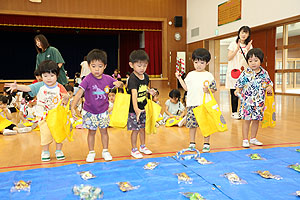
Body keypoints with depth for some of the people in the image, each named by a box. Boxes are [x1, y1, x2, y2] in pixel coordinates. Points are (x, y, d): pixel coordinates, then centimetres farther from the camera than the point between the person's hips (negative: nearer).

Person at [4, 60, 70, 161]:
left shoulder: (60, 87, -5)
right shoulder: (39, 86, -4)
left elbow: (65, 102, -4)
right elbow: (27, 88, -18)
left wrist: (66, 98, -27)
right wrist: (16, 86, -36)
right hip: (43, 116, 0)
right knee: (45, 134, 0)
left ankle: (59, 150, 23)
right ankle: (45, 151, 20)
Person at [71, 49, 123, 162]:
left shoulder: (107, 79, -7)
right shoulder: (88, 79, -18)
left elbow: (119, 84, 7)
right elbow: (79, 93, -22)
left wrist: (119, 83, -19)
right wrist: (73, 107, -32)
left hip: (103, 111, 2)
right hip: (90, 112, -2)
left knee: (104, 131, 12)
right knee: (91, 132, 11)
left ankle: (105, 151, 30)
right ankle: (91, 152, 28)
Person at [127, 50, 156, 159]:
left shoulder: (146, 76, 1)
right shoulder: (133, 79, -23)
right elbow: (134, 94, -36)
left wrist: (149, 91, -2)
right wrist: (136, 109, -49)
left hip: (143, 108, 7)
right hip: (134, 109, -6)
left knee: (143, 128, 17)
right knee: (135, 129, 2)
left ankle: (143, 146, 35)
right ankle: (134, 150, 19)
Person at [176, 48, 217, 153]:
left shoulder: (209, 75, 2)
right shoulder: (190, 75, 9)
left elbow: (214, 89, 3)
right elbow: (186, 88, 14)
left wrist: (208, 90, -17)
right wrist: (179, 78, 10)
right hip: (192, 104, 2)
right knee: (192, 124, 6)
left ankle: (206, 144, 15)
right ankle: (192, 143, 19)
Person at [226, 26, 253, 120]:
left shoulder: (249, 45, 13)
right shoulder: (233, 44, 5)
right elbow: (229, 58, -4)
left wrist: (248, 49, -11)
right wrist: (237, 48, -14)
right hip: (234, 71, -2)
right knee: (234, 93, -4)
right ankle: (234, 112, 6)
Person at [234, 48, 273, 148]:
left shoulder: (264, 73, 3)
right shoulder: (245, 73, -7)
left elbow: (269, 82, 14)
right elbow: (239, 84, -3)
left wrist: (269, 87, -7)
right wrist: (237, 90, -21)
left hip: (259, 102, 4)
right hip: (247, 101, -4)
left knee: (256, 120, 13)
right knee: (247, 120, 1)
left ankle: (253, 138, 29)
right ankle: (245, 140, 12)